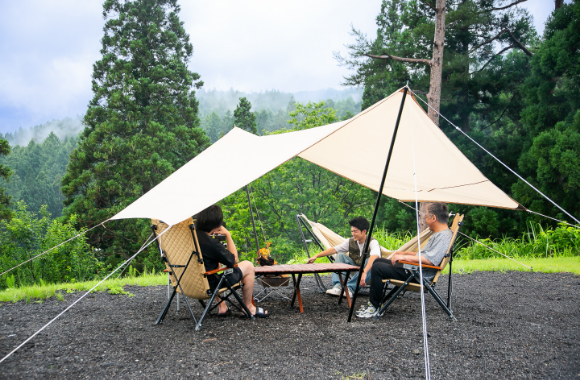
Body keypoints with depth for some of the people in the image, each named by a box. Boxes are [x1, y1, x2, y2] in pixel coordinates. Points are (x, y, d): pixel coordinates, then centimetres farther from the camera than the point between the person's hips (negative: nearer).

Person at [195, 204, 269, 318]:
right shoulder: (211, 243, -28)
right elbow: (234, 261, -12)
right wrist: (228, 235, -8)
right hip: (209, 286, -8)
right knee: (248, 266, 5)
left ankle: (222, 307, 34)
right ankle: (248, 307, 18)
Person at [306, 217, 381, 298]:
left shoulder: (372, 242, -18)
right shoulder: (351, 242, 0)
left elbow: (375, 256, -38)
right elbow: (334, 249, -3)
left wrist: (364, 273, -54)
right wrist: (316, 256, -13)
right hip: (354, 269, 5)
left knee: (374, 261, -36)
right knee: (340, 255, -13)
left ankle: (350, 288, -37)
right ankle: (338, 286, -30)